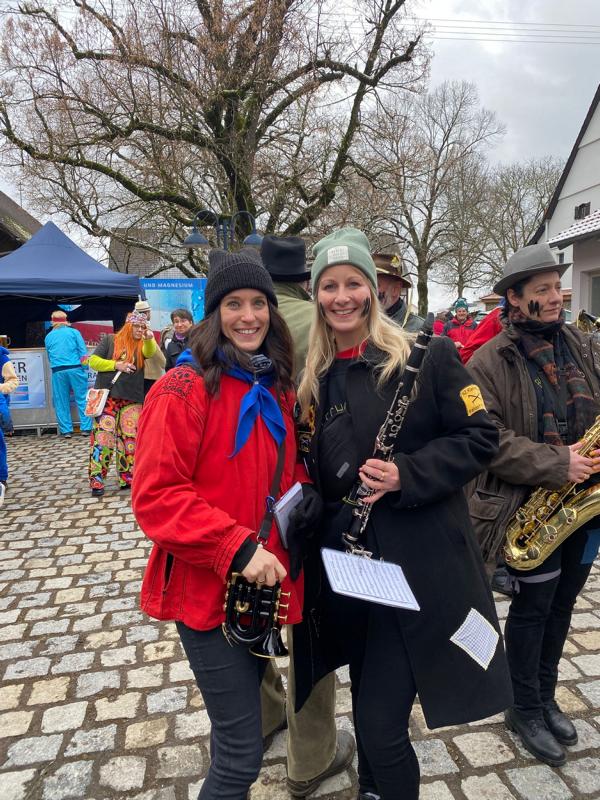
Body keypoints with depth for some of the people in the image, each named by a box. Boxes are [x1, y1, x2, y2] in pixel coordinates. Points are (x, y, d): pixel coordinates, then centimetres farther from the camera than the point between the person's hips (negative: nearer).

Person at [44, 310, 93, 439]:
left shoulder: (48, 337, 14)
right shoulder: (74, 332, 6)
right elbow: (83, 352, -2)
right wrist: (85, 369, 1)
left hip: (57, 371, 2)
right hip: (75, 369, -2)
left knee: (61, 402, 7)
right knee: (82, 399, 2)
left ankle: (66, 430, 7)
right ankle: (86, 428, -1)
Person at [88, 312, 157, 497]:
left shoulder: (143, 345, 10)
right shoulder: (110, 340, 6)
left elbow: (150, 352, -14)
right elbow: (93, 361, 1)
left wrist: (150, 339, -36)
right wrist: (116, 365, -12)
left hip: (132, 399, 2)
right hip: (108, 396, -2)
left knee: (130, 438, 3)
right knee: (103, 437, -7)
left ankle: (127, 478, 12)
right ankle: (96, 480, -3)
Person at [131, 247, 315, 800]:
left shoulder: (278, 390, 7)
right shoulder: (184, 390, -15)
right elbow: (156, 496, -19)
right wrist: (237, 548, -24)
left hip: (266, 584, 7)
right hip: (206, 589, -7)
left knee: (247, 695, 24)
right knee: (243, 752, 1)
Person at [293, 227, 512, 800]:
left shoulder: (426, 357, -8)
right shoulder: (312, 379, 6)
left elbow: (480, 438, -9)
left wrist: (407, 475, -20)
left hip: (417, 566, -5)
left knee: (380, 725, 0)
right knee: (368, 710, 22)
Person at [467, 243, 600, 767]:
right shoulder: (490, 362, -12)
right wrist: (556, 465, -23)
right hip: (530, 503, -5)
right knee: (534, 604, 5)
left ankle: (545, 698, 38)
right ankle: (525, 710, 27)